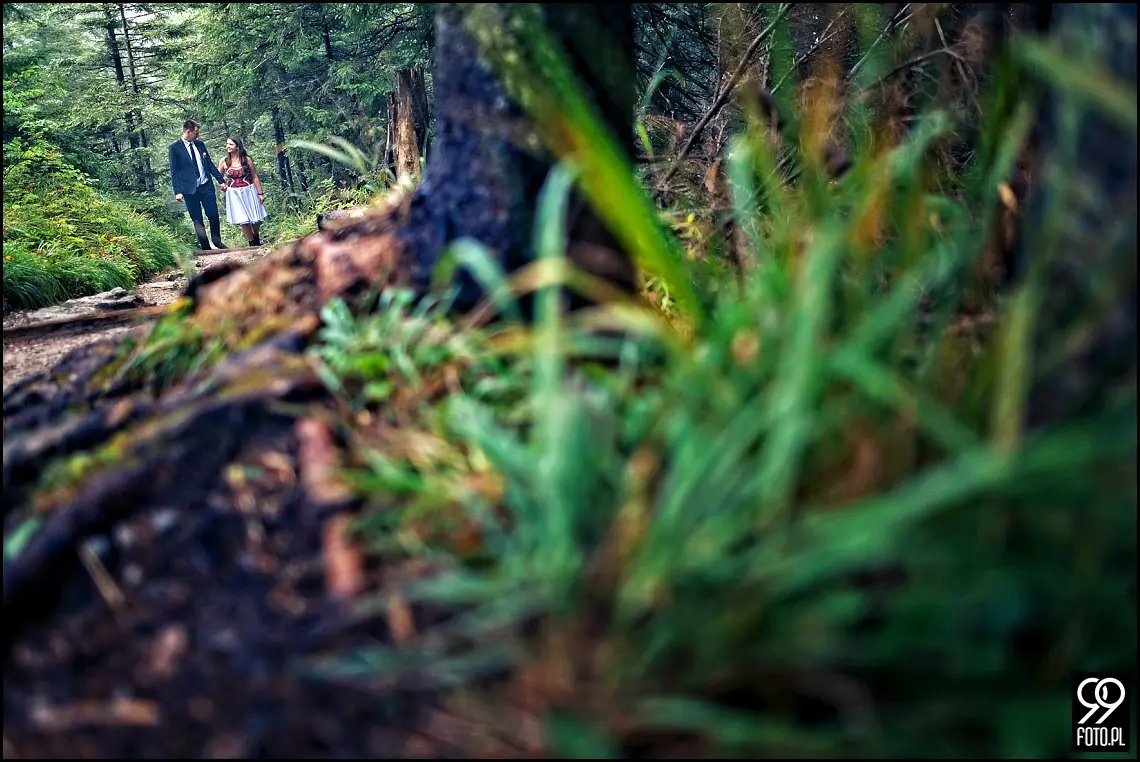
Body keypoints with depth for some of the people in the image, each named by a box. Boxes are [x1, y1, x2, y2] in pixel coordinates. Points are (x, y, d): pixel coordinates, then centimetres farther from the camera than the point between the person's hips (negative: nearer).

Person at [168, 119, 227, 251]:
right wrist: (177, 191, -12)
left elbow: (210, 164, 15)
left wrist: (221, 180, 12)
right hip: (190, 189, -3)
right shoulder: (175, 147, -5)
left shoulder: (200, 144, 8)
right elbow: (174, 171, -5)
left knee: (214, 216, 4)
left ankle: (217, 241, 23)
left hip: (206, 186, 3)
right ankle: (205, 248, 11)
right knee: (197, 221, 4)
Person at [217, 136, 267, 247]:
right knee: (243, 221, -1)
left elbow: (255, 177, -1)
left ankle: (257, 240, 33)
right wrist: (222, 184, -9)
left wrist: (260, 193, -2)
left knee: (255, 219, 6)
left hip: (249, 191, -1)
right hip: (234, 195, 1)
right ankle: (252, 244, 12)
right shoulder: (224, 161, -2)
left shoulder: (246, 159, -6)